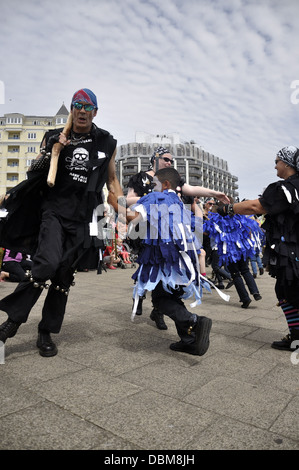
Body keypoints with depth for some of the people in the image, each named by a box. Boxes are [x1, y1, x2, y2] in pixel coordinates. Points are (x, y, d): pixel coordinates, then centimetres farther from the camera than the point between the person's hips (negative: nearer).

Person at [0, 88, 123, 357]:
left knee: (64, 277, 4)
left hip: (82, 219, 2)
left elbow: (111, 180, 17)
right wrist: (51, 150, -9)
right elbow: (35, 173, 8)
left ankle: (46, 333, 18)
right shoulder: (55, 137, 8)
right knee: (48, 263, -25)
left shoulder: (107, 143, 10)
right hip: (53, 210, -1)